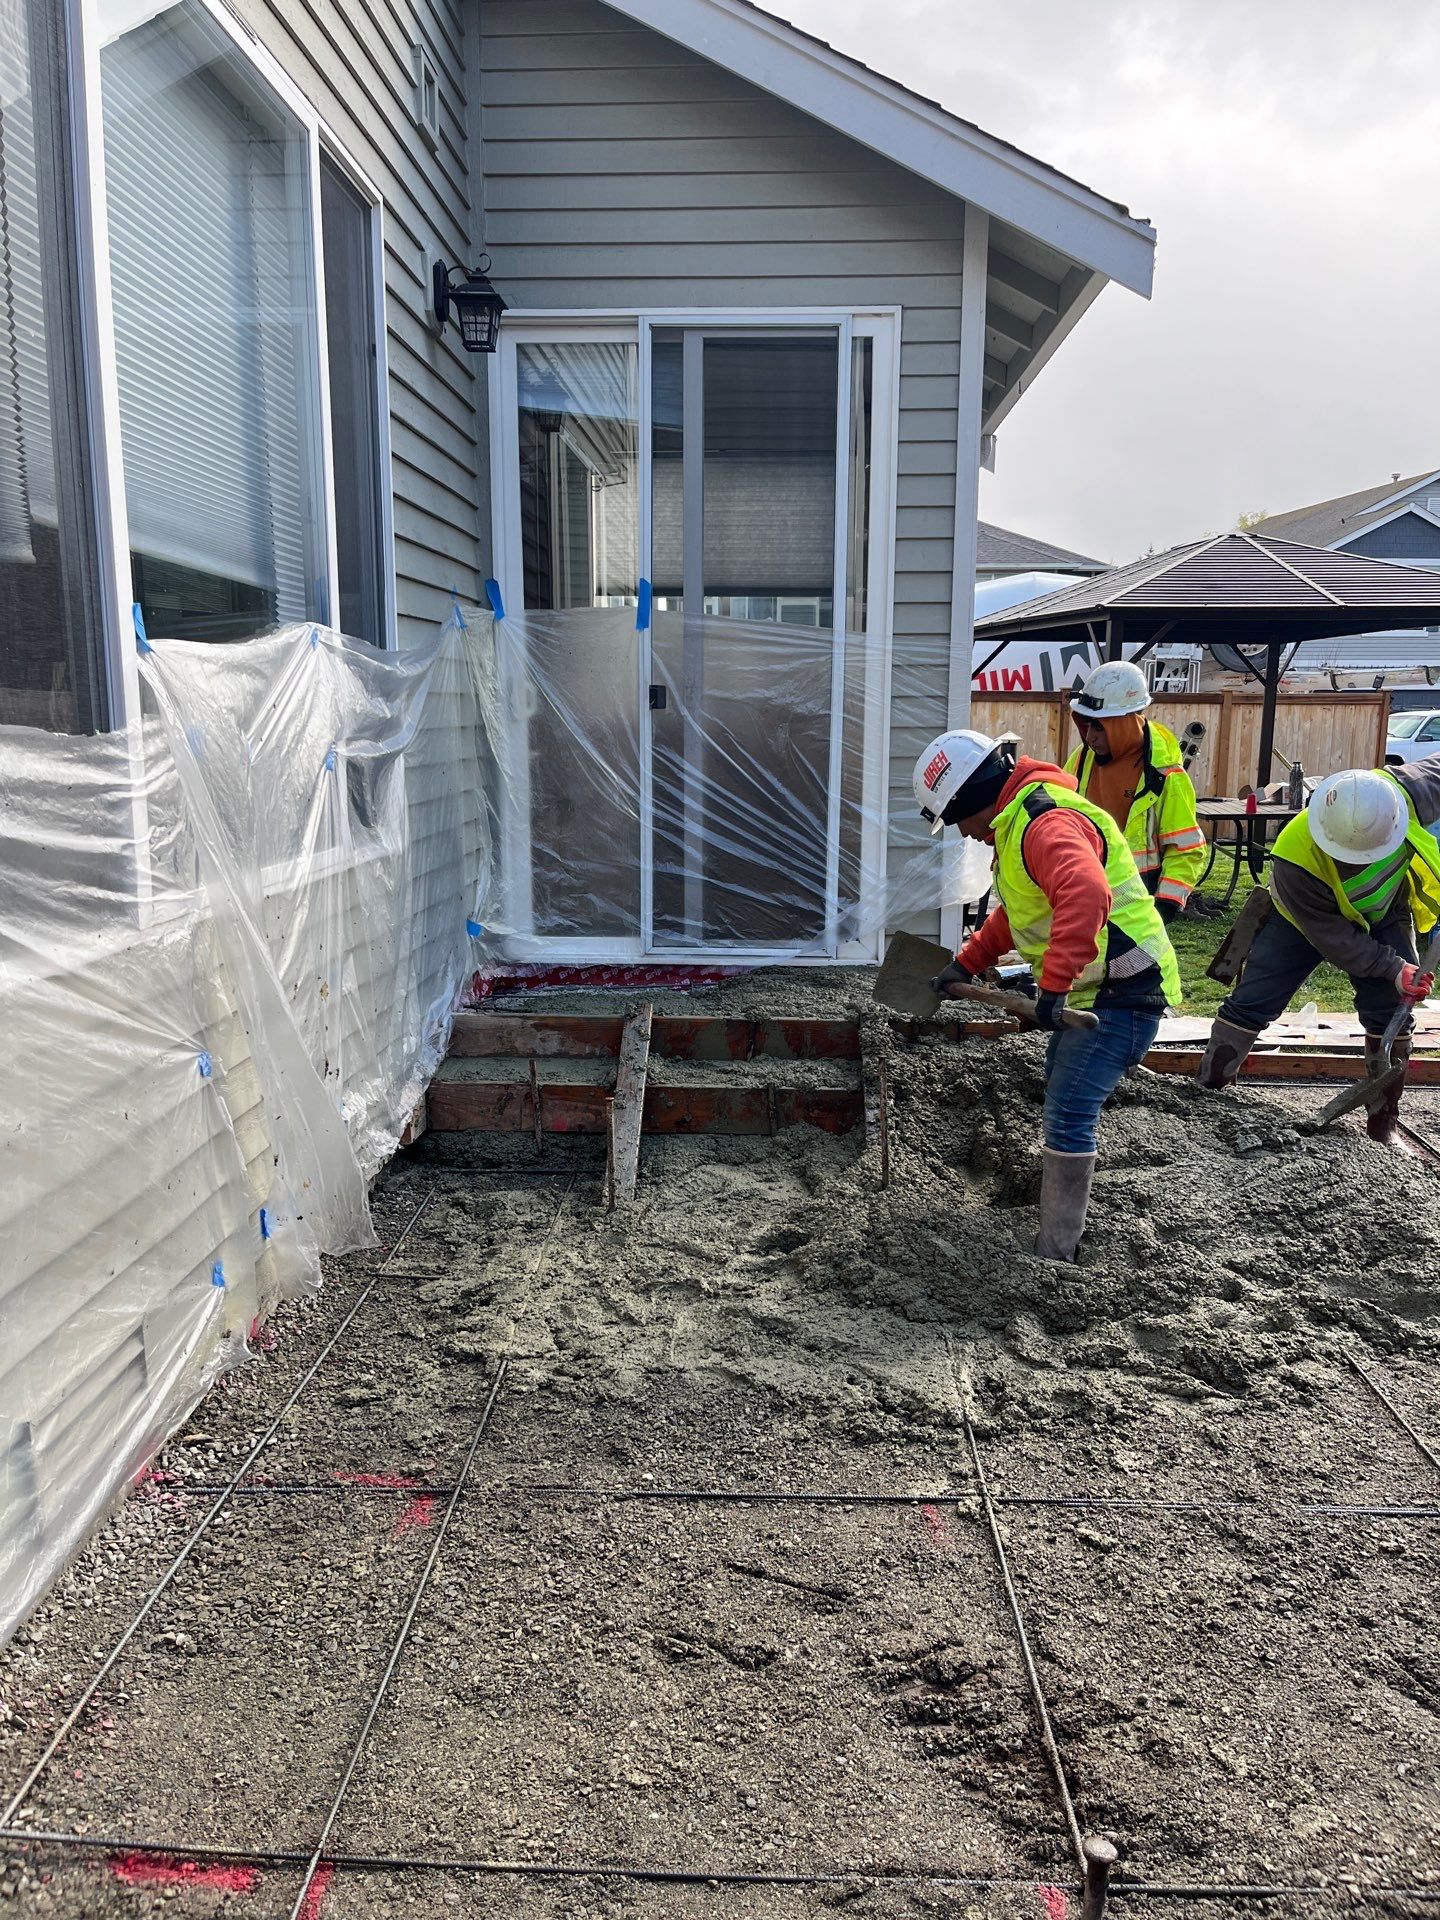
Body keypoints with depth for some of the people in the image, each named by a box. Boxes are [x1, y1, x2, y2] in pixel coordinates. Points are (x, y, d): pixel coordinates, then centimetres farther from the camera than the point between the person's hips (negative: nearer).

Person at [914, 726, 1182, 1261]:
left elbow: (1086, 895, -42)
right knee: (1061, 1103, 22)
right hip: (1089, 991, 12)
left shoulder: (1047, 823, -23)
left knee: (1068, 1118, -13)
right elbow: (1014, 914, 26)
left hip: (1122, 994, -12)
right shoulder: (1015, 825, 13)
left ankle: (1054, 1256, -5)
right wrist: (967, 962, 18)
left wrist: (1053, 985, -43)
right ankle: (1062, 1226, 38)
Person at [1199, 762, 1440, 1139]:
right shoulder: (1295, 858, -40)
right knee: (1249, 1003, -6)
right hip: (1305, 917, -2)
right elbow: (1333, 939, -29)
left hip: (1386, 915, 3)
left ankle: (1383, 1128, 8)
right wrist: (1393, 969, -32)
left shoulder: (1408, 791, -34)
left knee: (1390, 1016, -5)